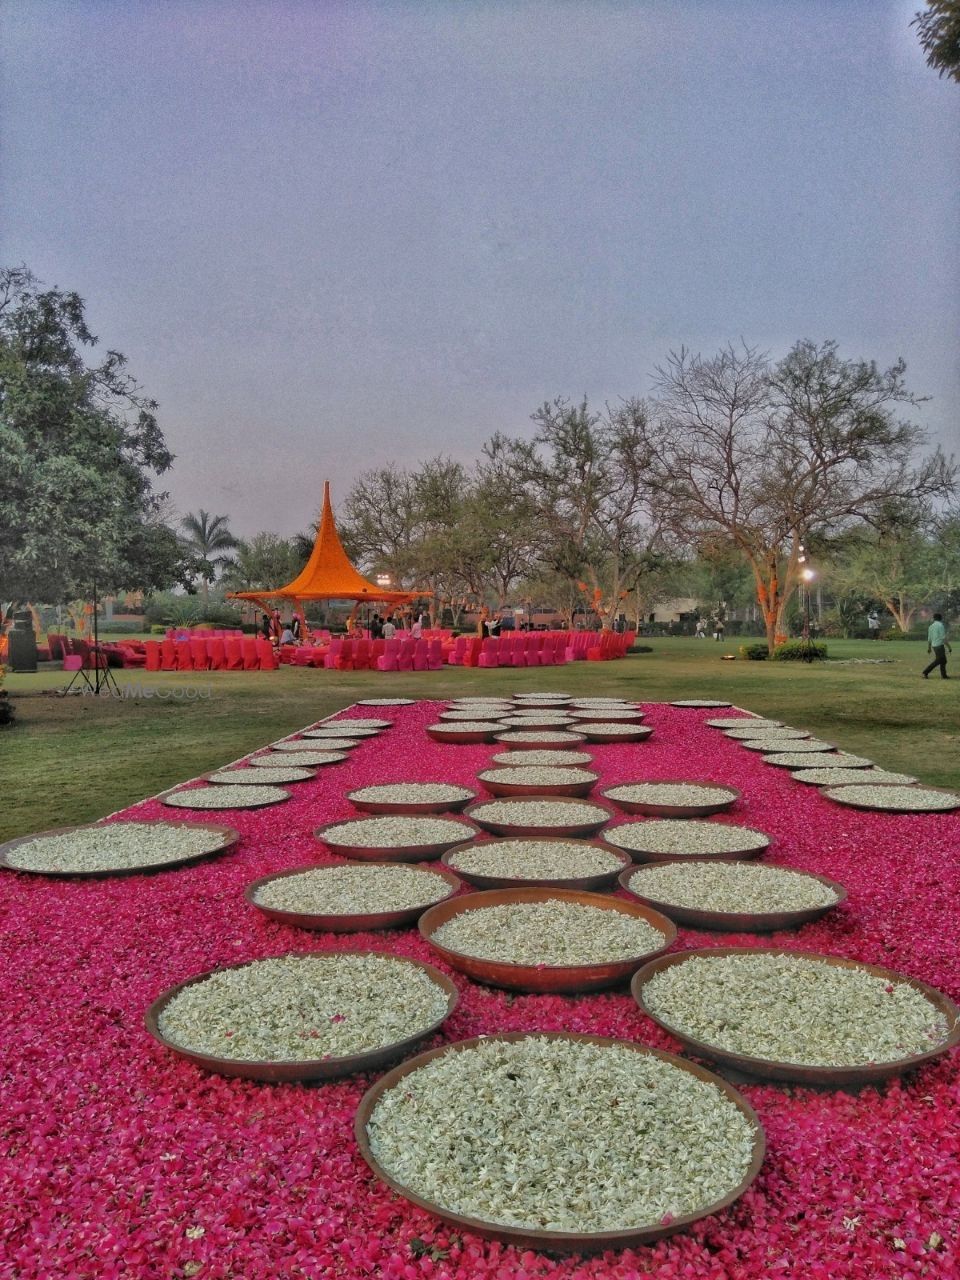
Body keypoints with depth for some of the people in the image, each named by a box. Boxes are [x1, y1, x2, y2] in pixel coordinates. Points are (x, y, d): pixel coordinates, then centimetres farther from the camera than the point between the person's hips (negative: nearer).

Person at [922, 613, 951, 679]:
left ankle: (943, 675, 13)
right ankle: (925, 672, -11)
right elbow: (943, 638, -16)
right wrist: (949, 647, -12)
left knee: (943, 661, 13)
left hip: (934, 646, 8)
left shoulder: (931, 626, 11)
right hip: (939, 646, -8)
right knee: (937, 661, -7)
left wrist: (929, 648, 23)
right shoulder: (940, 625, -12)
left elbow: (929, 639, 15)